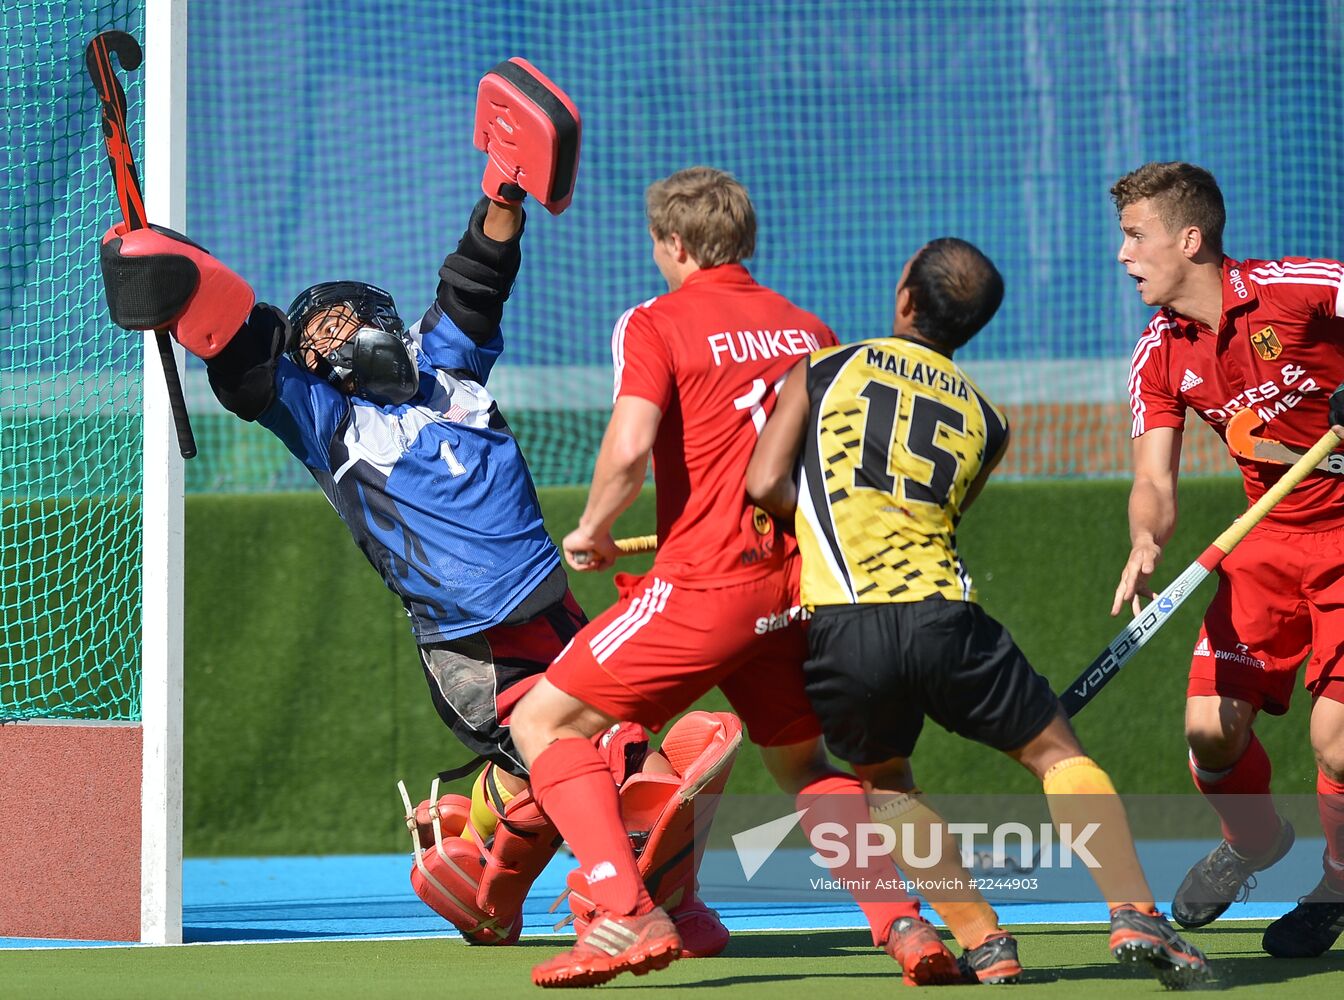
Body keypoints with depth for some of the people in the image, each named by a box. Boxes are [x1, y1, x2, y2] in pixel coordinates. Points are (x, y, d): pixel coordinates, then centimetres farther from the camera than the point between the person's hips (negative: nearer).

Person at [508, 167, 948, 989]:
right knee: (803, 762, 26)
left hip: (706, 583, -6)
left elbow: (630, 449, -18)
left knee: (545, 721, 6)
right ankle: (902, 921, 6)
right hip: (801, 582, 6)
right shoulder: (808, 330, 12)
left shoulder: (656, 325, -4)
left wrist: (593, 533, -1)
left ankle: (628, 919, -9)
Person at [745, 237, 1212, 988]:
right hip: (942, 613, 1)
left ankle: (985, 941, 12)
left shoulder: (825, 369, 9)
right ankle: (1135, 915, 0)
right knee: (1058, 752, 17)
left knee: (885, 783, 24)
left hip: (840, 624, -1)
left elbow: (766, 484, 1)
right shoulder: (986, 420, 18)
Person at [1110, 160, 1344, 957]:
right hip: (1272, 539, 5)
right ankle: (1255, 839, 30)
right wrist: (1147, 543, -27)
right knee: (1211, 725, -3)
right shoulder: (1160, 356, -1)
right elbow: (1156, 482, -5)